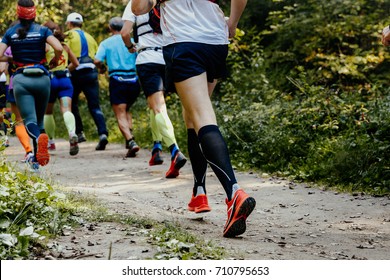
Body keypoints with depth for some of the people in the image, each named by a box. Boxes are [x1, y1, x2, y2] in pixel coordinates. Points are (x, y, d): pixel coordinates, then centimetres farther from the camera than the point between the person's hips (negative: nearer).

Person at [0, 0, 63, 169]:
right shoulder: (42, 30, 1)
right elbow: (59, 48, -14)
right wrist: (55, 60, 6)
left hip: (21, 79, -1)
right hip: (41, 78, 1)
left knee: (29, 120, -8)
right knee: (39, 118, 16)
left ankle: (39, 137, -41)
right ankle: (37, 158, 13)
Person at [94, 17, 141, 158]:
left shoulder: (106, 43, 4)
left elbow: (97, 60, -9)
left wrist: (102, 68, 12)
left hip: (117, 80, -3)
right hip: (134, 80, 3)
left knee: (120, 115, -3)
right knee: (126, 110, 26)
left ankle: (131, 142, -24)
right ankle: (130, 134, 8)